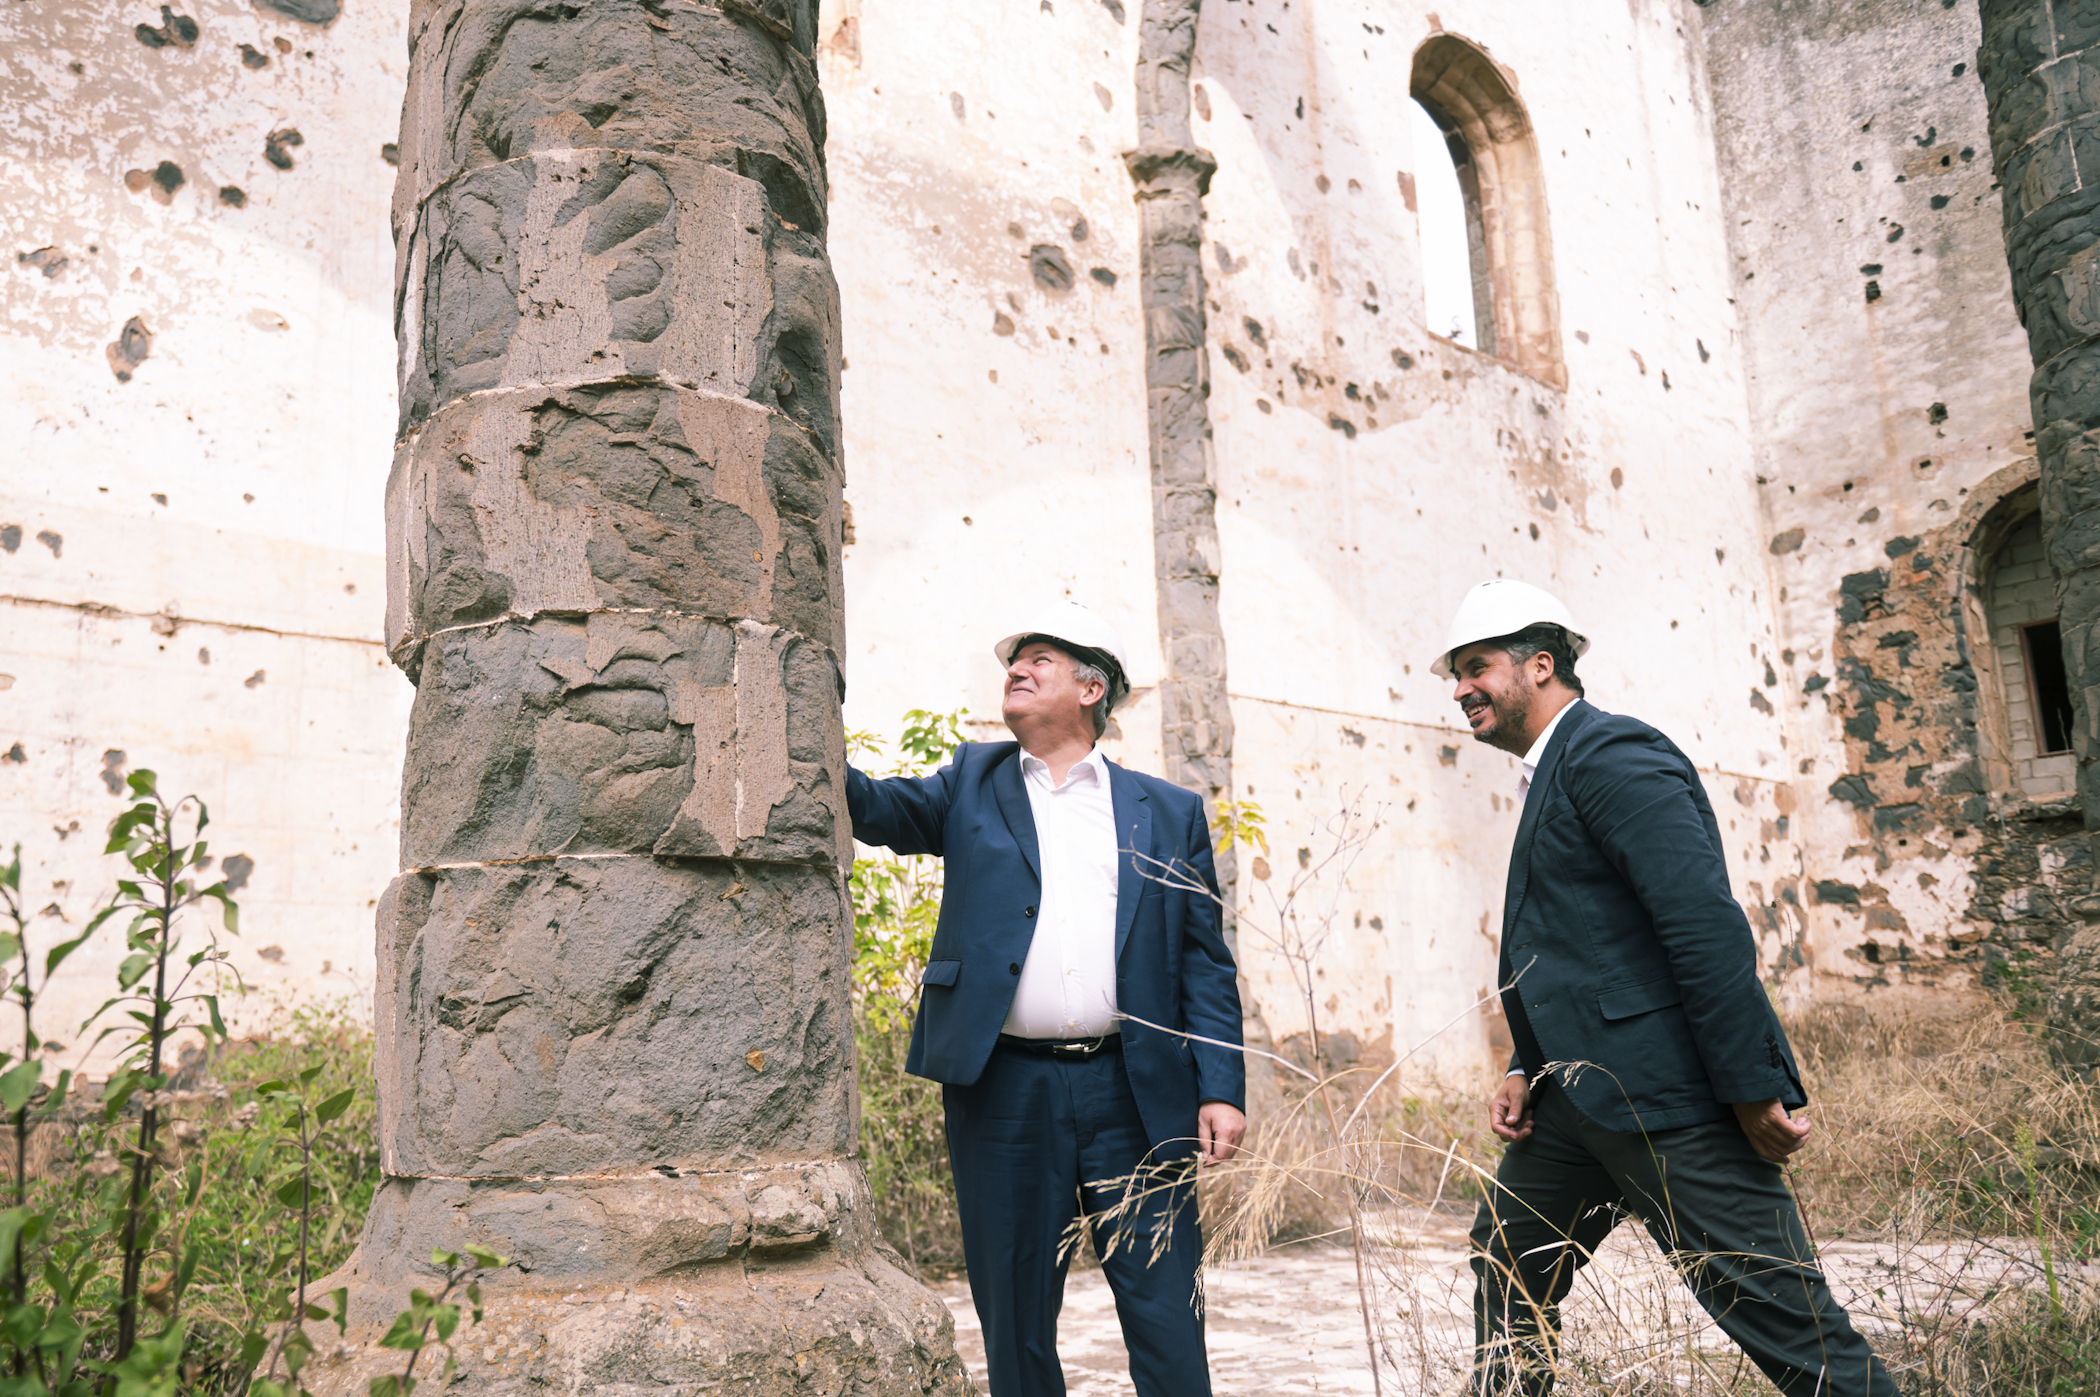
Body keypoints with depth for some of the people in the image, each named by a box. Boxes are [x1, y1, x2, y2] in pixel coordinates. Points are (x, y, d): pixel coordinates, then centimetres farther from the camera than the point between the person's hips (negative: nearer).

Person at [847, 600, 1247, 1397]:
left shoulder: (1168, 814, 9)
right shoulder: (973, 783, 13)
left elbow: (1205, 964, 6)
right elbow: (873, 807, -1)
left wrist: (1221, 1089, -3)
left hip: (1134, 1093, 0)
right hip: (1004, 1091, 1)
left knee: (1167, 1319, 3)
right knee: (1015, 1320, 10)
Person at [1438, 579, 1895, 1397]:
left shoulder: (1610, 754, -13)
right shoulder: (1551, 774, 19)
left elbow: (1709, 928, -21)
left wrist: (1754, 1091, -21)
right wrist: (1527, 1074, 11)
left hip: (1666, 1098, -10)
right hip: (1579, 1101, 10)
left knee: (1785, 1320, -4)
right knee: (1507, 1272, 15)